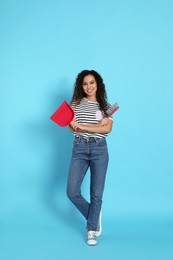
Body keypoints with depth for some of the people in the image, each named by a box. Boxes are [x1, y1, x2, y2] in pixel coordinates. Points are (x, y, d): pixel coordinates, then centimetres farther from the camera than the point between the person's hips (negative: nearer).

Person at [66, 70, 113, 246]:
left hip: (99, 149, 0)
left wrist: (82, 126, -15)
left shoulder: (105, 106, 7)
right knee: (72, 192, -6)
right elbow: (72, 128, -4)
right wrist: (97, 125, -13)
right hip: (79, 149, 1)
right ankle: (94, 216, 21)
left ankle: (91, 230, 20)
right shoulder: (75, 104, 6)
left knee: (96, 193, 3)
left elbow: (107, 129, -8)